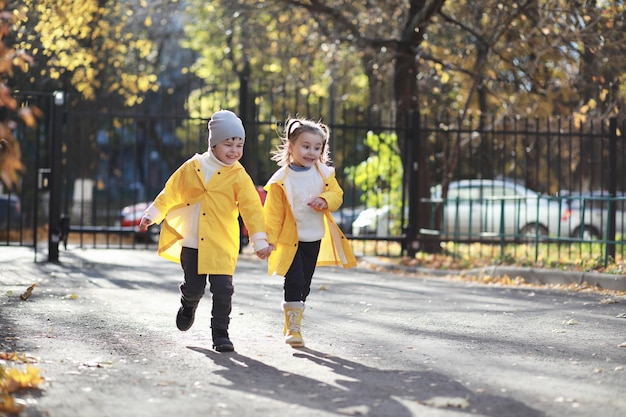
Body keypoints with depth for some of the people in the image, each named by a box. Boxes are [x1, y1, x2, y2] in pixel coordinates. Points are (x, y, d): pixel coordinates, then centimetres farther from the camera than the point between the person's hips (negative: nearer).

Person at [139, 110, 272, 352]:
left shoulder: (239, 177, -4)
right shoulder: (192, 168, 1)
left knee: (222, 289, -9)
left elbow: (252, 209, -5)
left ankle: (220, 334, 2)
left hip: (222, 244, -1)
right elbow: (170, 193, 10)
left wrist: (260, 241, -10)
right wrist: (151, 216, 9)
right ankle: (189, 306, 42)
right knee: (193, 287, 7)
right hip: (191, 242, 1)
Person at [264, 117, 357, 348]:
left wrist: (325, 200, -19)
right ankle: (292, 327, -7)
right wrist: (269, 240, -14)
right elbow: (273, 212, -11)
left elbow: (336, 194, 4)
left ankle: (292, 323, 26)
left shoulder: (324, 173, -1)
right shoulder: (281, 180, -13)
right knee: (294, 281, -14)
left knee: (304, 284, 13)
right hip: (290, 240, -5)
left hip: (314, 240, 5)